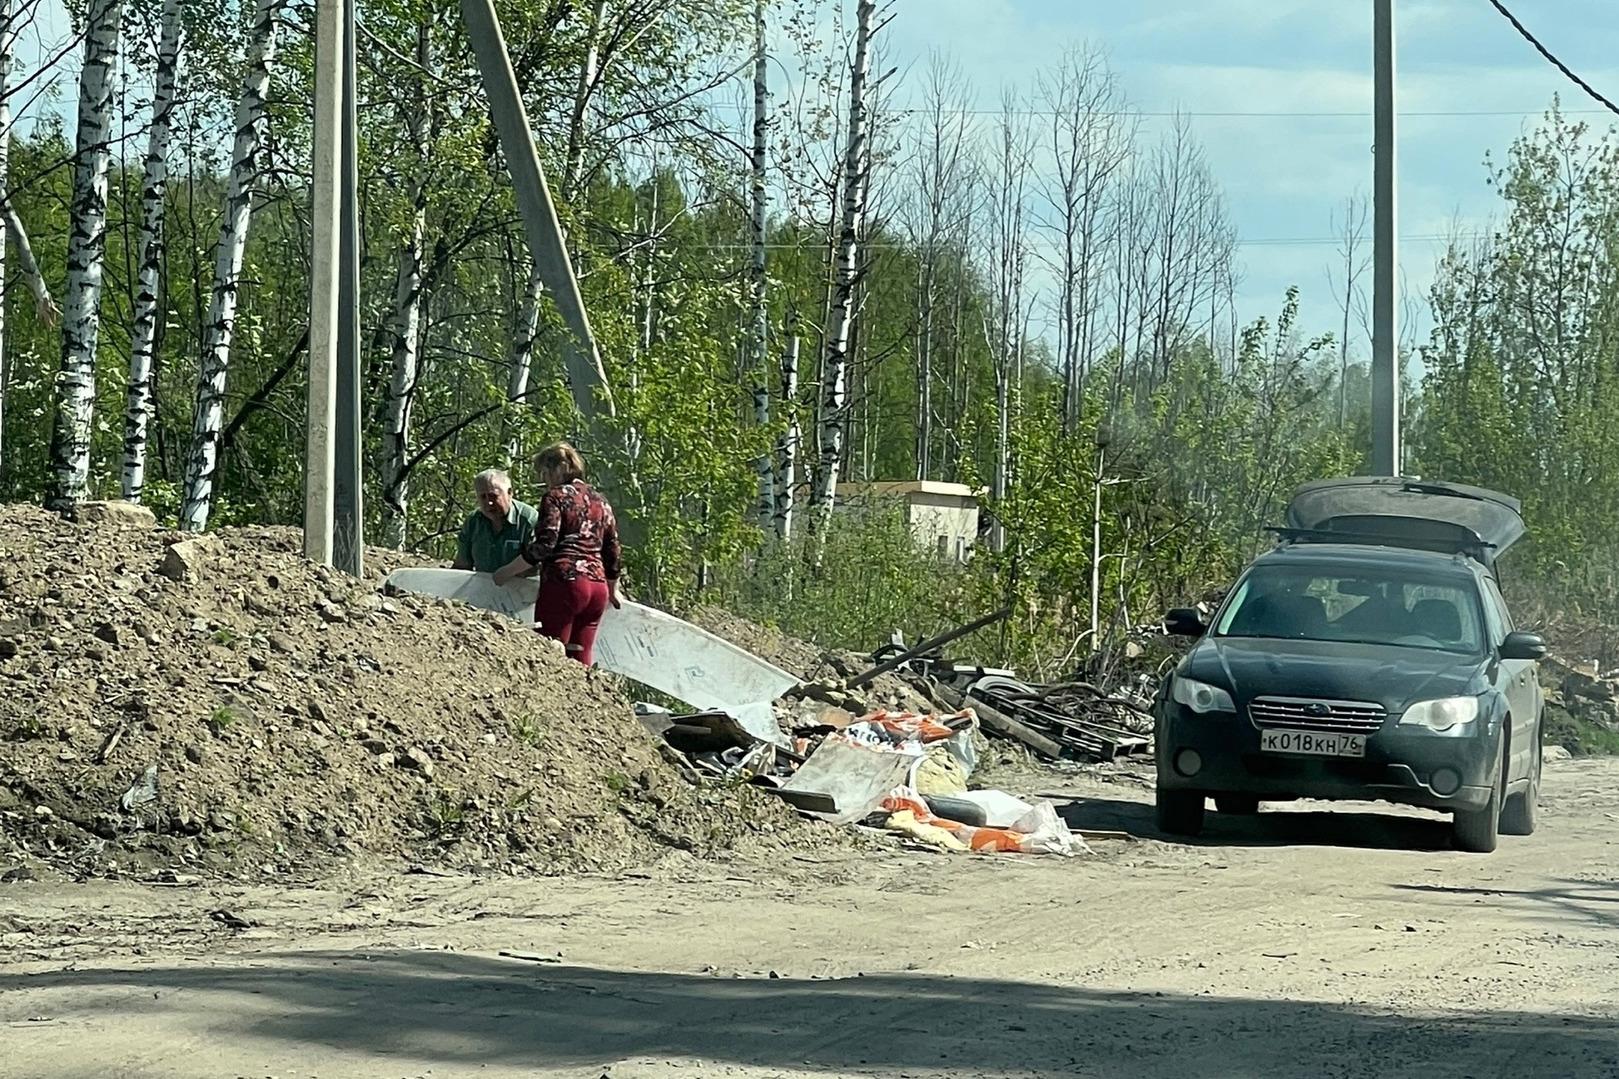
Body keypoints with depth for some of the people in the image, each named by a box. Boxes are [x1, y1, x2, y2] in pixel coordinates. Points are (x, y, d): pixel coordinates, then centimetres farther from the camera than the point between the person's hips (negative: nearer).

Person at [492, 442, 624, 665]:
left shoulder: (556, 496, -2)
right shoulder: (600, 502, 19)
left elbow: (544, 545, -11)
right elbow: (613, 551, 22)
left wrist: (507, 572, -5)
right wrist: (613, 590, 35)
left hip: (564, 582, -7)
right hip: (598, 587, 7)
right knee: (581, 658, 7)